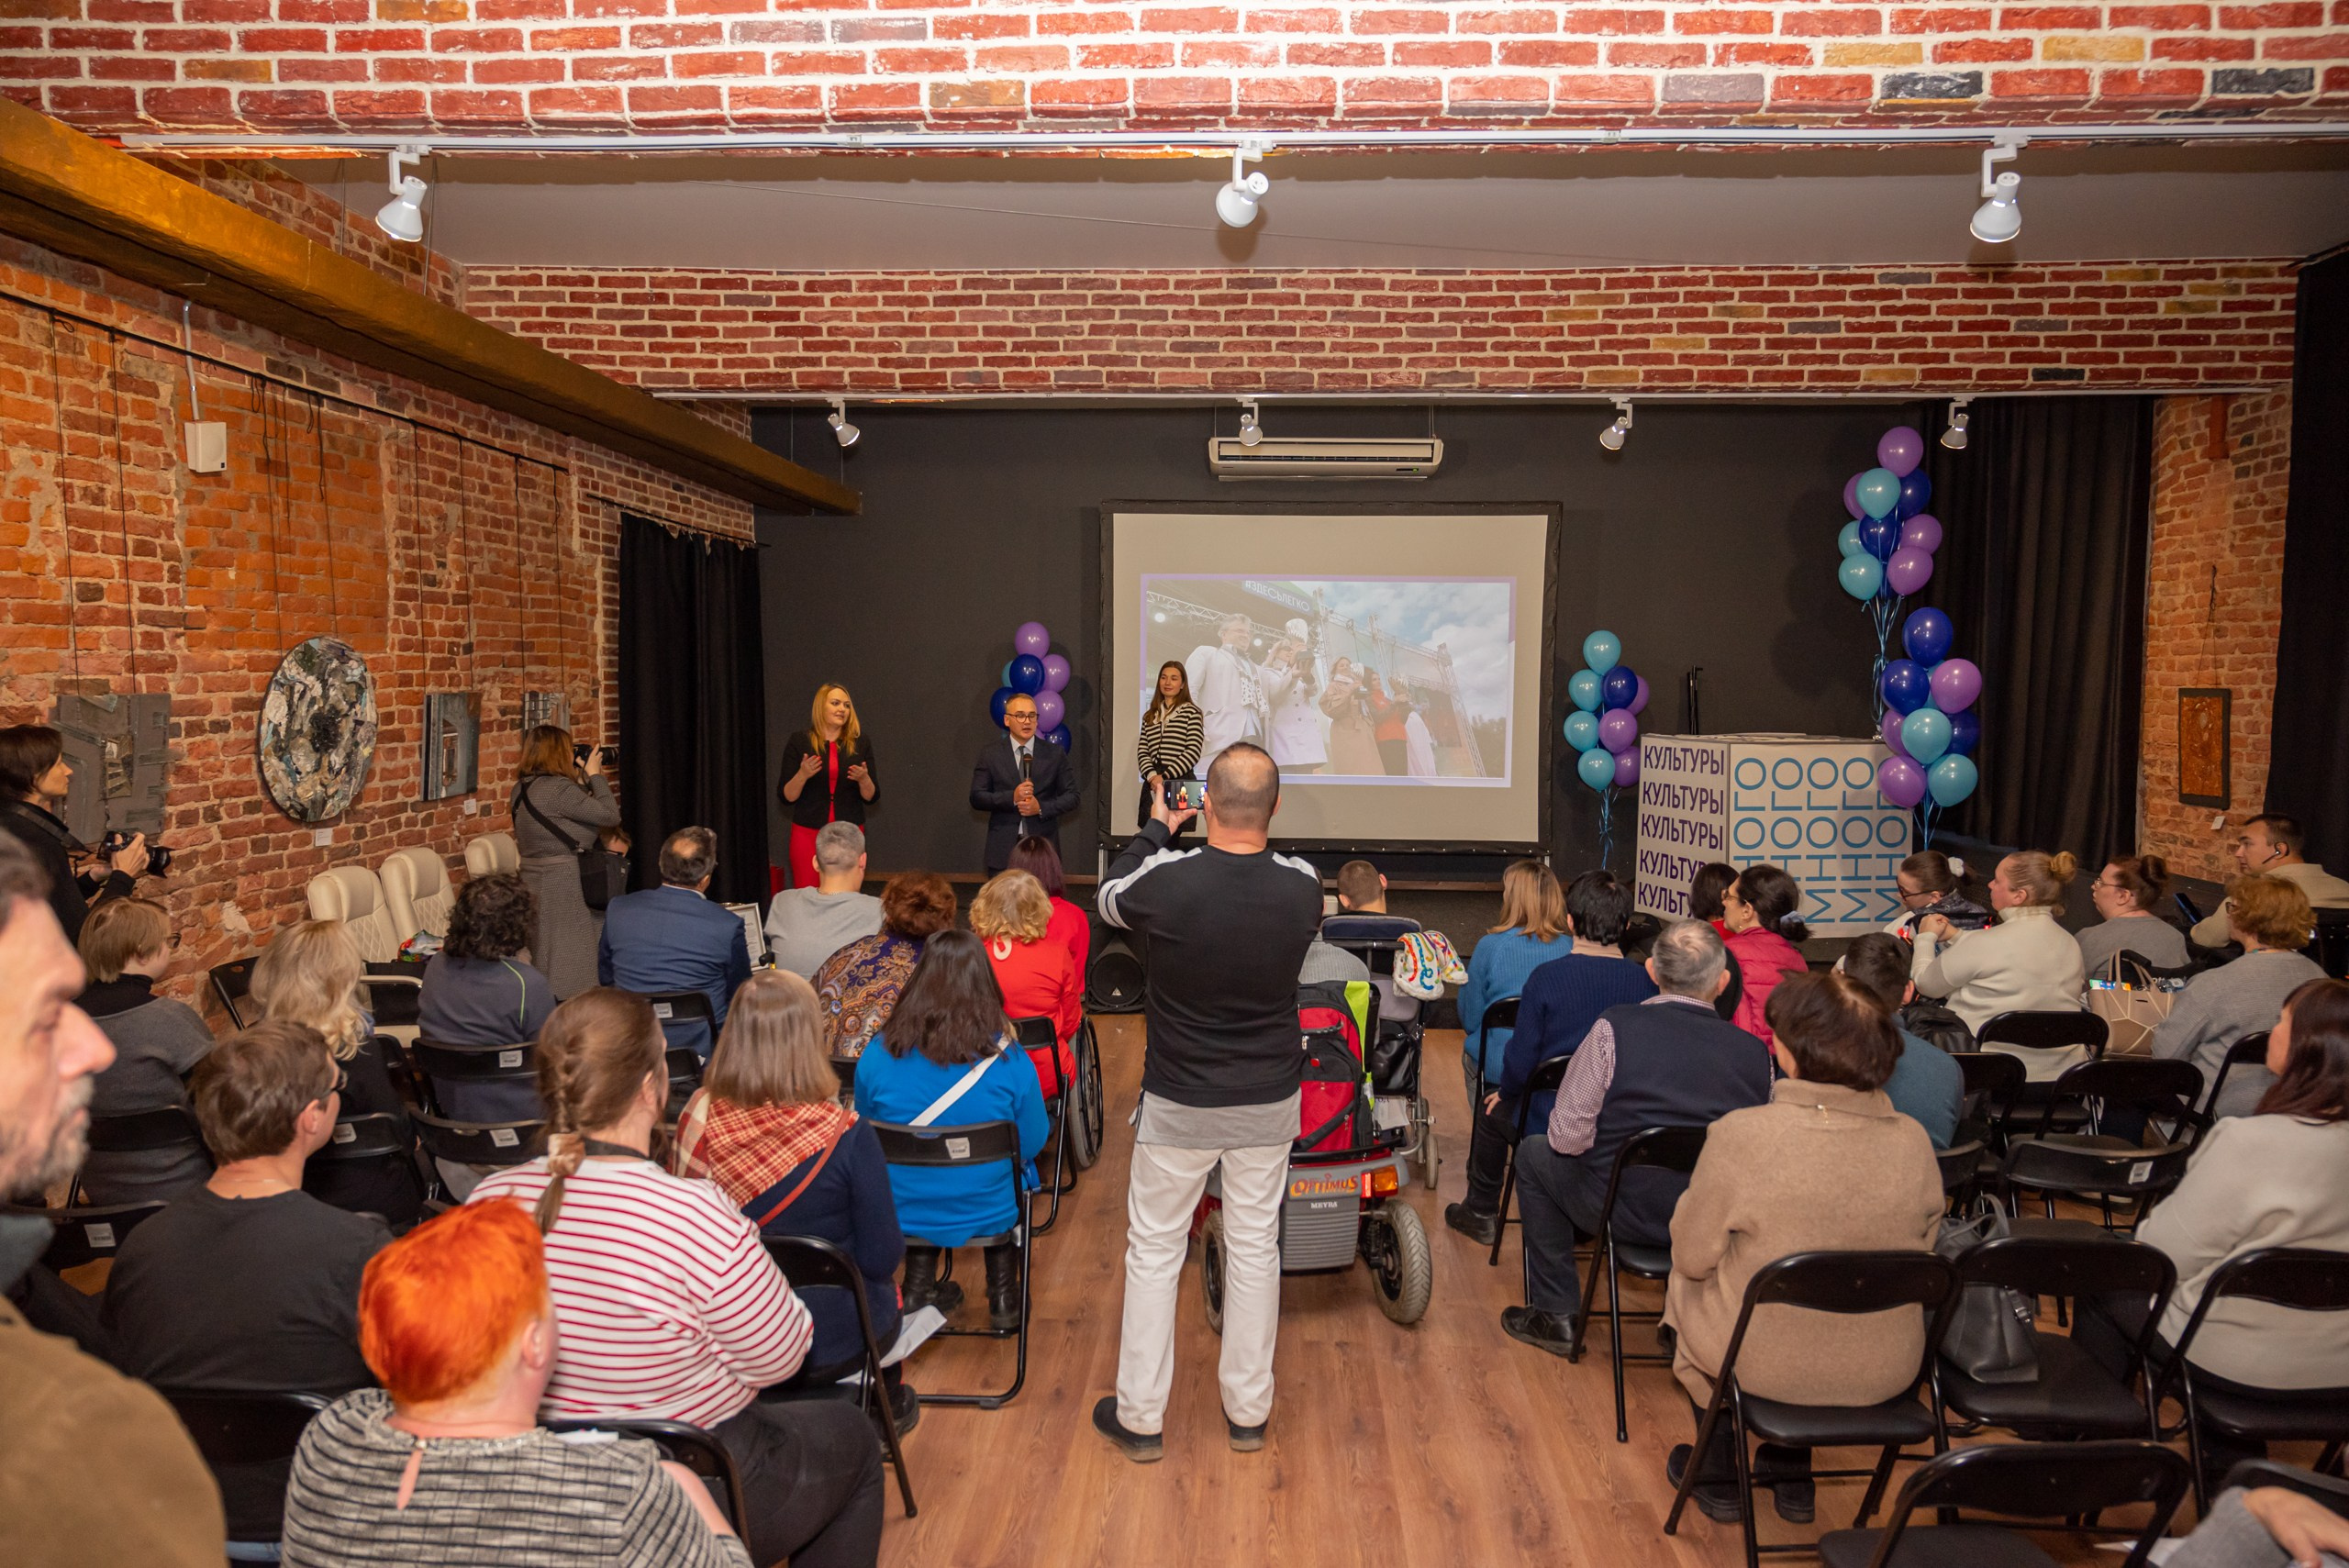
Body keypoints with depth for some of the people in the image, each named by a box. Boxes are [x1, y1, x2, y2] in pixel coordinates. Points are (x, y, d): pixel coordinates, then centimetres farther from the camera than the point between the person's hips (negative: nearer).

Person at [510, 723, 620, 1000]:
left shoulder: (522, 789, 9)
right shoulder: (558, 789, -19)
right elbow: (611, 815, -15)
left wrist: (582, 780, 13)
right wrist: (594, 775, -4)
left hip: (533, 878, 9)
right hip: (562, 884, -9)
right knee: (568, 974, -3)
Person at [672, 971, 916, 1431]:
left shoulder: (698, 1119, -17)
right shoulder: (845, 1135, -26)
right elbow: (883, 1258, -17)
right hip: (829, 1343, -3)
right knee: (881, 1287, 32)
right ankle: (886, 1407, 52)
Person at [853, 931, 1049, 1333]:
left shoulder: (878, 1055, -15)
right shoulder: (1008, 1062, -19)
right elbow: (1032, 1144, -6)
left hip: (902, 1215, 2)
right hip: (988, 1216, -1)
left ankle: (918, 1288, 31)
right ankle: (1003, 1297, 36)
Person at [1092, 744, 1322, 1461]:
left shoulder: (1167, 880, -22)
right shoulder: (1303, 887, -15)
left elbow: (1109, 898, 2)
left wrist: (1157, 829, 14)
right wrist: (1258, 837, 15)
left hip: (1179, 1103, -2)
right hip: (1270, 1102, 3)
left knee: (1153, 1251, 13)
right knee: (1255, 1247, 16)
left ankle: (1139, 1417, 24)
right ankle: (1248, 1413, 29)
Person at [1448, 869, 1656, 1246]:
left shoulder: (1547, 977, -19)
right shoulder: (1643, 982, -11)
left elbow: (1522, 1055, -14)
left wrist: (1506, 1091, 7)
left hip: (1550, 1124, -3)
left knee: (1492, 1108, 27)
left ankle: (1481, 1214, 40)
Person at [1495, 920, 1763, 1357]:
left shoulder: (1615, 1028, -18)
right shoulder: (1754, 1053, -8)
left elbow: (1567, 1137, -14)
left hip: (1624, 1213, -4)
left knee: (1534, 1153, 20)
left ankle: (1556, 1316, 23)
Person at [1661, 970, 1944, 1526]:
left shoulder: (1741, 1134, -26)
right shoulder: (1913, 1141, -15)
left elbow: (1692, 1256, -13)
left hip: (1763, 1364, -3)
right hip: (1884, 1373, 4)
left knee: (1684, 1286, 27)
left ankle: (1717, 1477, 38)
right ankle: (1792, 1476, 44)